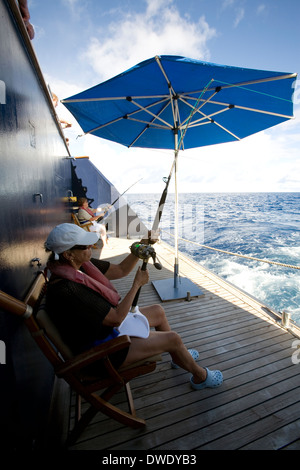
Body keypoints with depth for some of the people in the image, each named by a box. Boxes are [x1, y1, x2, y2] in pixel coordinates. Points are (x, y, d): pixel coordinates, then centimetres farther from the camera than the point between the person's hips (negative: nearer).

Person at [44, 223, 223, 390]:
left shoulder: (80, 265, -7)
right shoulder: (66, 291, -34)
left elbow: (120, 270, 1)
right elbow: (116, 318, -28)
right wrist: (137, 284, -21)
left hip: (106, 326, 9)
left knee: (158, 311, 16)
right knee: (173, 338, -6)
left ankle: (178, 356, 39)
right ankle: (200, 376, 25)